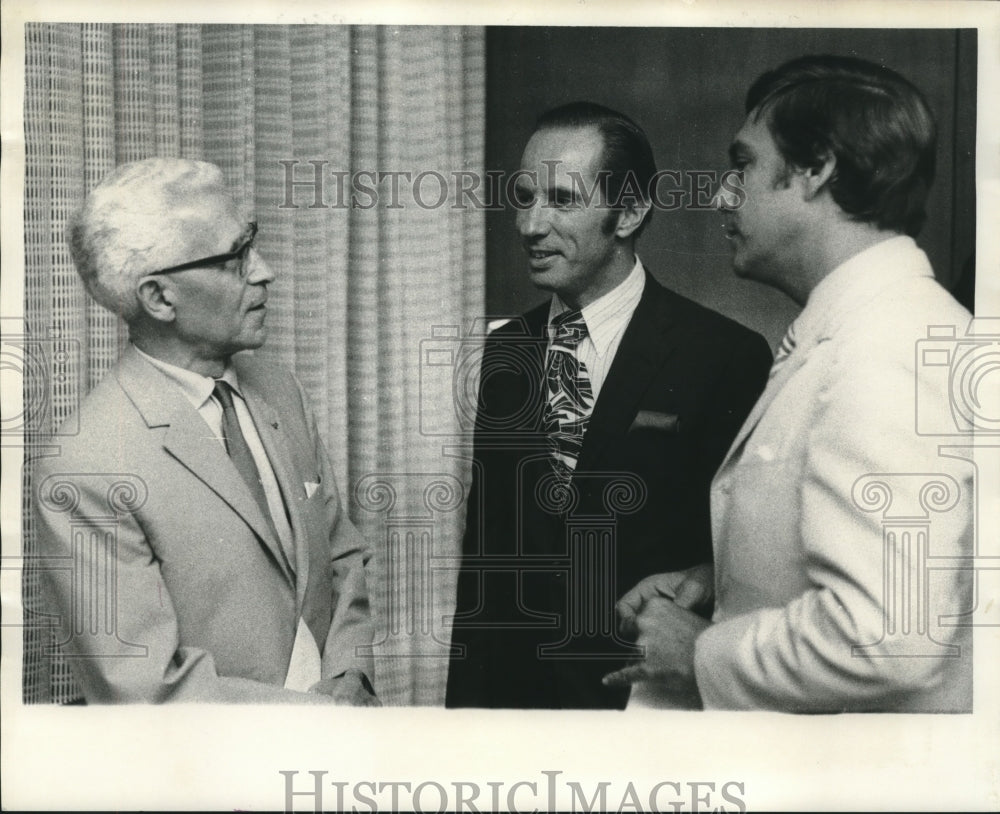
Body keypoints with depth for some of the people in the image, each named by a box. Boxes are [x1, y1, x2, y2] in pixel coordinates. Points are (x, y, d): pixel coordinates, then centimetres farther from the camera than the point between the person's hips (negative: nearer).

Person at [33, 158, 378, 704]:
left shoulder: (280, 393, -2)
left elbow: (343, 556, 6)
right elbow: (148, 692, -22)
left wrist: (349, 679, -10)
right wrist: (330, 710, -18)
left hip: (326, 698, 5)